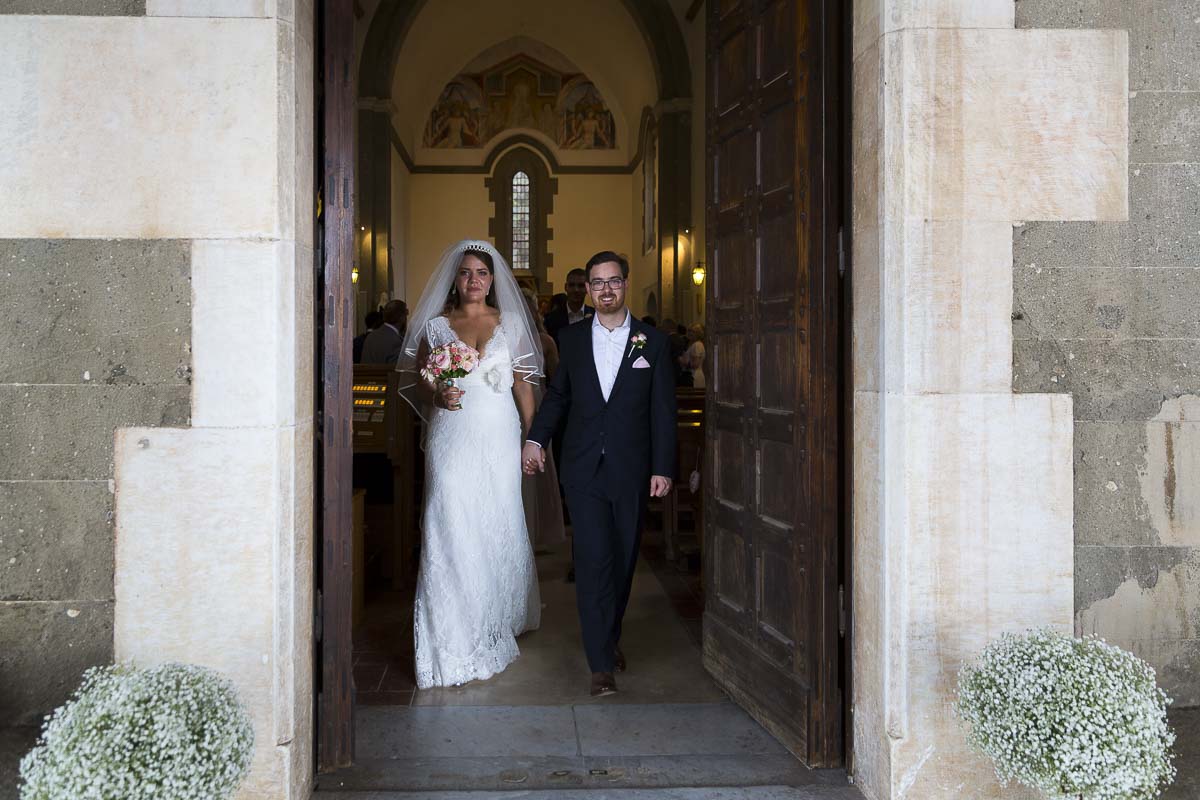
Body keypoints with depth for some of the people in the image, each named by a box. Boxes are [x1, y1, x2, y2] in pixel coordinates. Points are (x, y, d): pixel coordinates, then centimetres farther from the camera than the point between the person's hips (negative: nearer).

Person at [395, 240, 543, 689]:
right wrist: (438, 395, -12)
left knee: (500, 526, 6)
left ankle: (498, 623, 27)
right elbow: (417, 383, 9)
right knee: (452, 528, -6)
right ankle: (457, 639, 1)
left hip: (500, 437, 1)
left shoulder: (510, 324, 8)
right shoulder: (436, 326, 7)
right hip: (452, 437, -1)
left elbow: (523, 384, 7)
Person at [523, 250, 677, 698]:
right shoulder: (571, 339, 7)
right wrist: (535, 438, 4)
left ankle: (611, 637, 33)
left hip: (631, 471, 0)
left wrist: (663, 468, -3)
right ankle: (601, 665, -4)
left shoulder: (653, 342, 2)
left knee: (623, 560, 10)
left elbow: (663, 411, 1)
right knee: (593, 560, -7)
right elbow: (558, 394, 16)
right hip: (584, 470, 0)